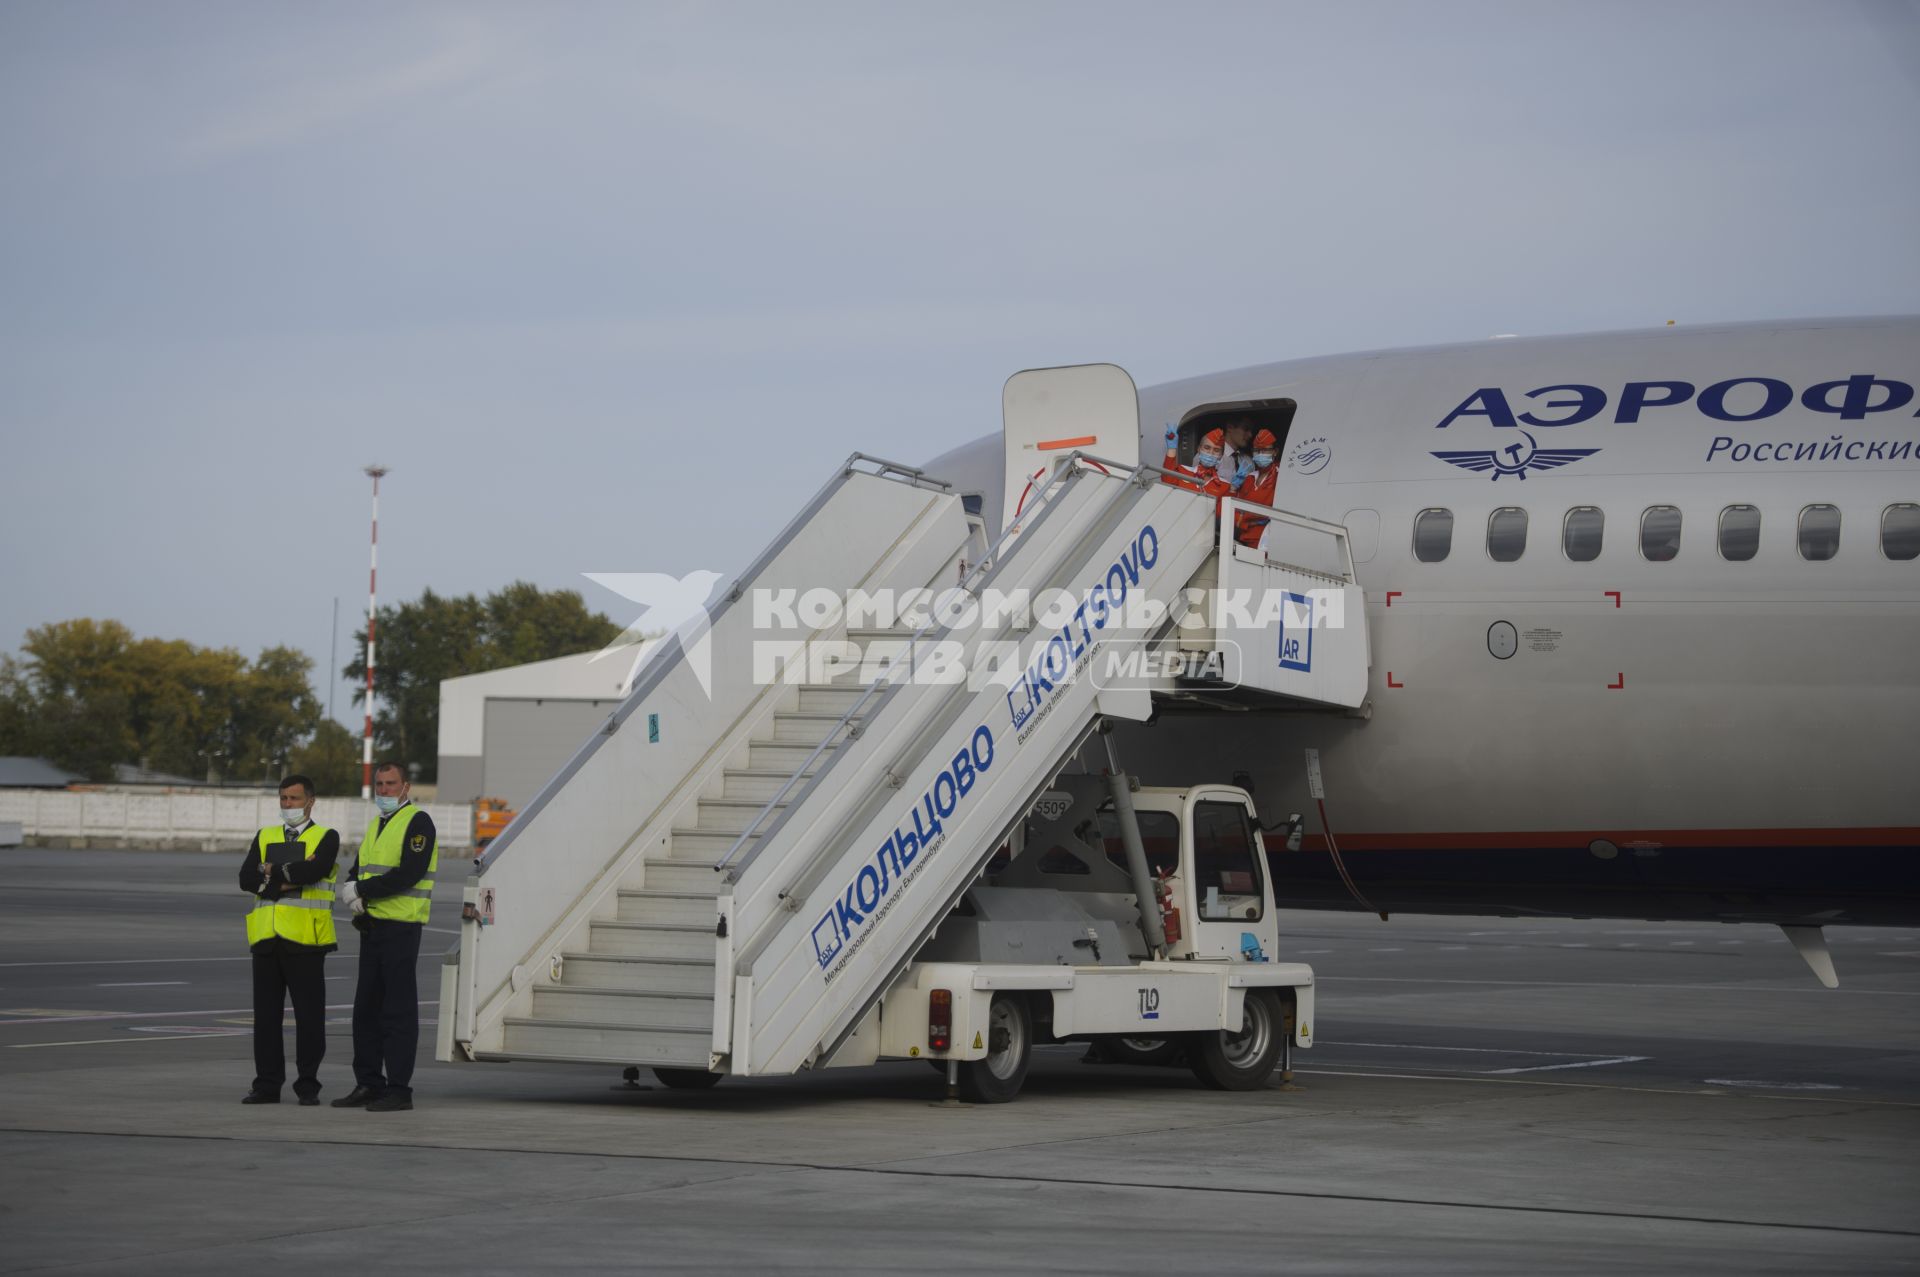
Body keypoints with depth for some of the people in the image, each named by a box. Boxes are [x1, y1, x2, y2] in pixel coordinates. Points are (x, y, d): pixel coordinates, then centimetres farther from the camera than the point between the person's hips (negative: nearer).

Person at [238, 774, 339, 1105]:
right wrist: (290, 878, -12)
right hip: (266, 938, 4)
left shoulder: (325, 838, 4)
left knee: (309, 1014, -1)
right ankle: (267, 1084, 12)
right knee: (266, 1014, 6)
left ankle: (308, 1085, 5)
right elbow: (246, 879, -1)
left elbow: (315, 870, -17)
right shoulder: (264, 838, 15)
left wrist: (273, 872, -8)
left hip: (304, 940, -4)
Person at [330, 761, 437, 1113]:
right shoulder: (375, 826, 19)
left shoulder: (418, 823, -8)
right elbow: (357, 873, 15)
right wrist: (354, 894, -8)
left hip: (401, 926, -9)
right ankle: (368, 1085, 17)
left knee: (399, 1011, -7)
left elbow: (409, 874, -20)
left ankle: (399, 1089, -5)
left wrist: (362, 890, -15)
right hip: (372, 925, 9)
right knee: (366, 1008, 11)